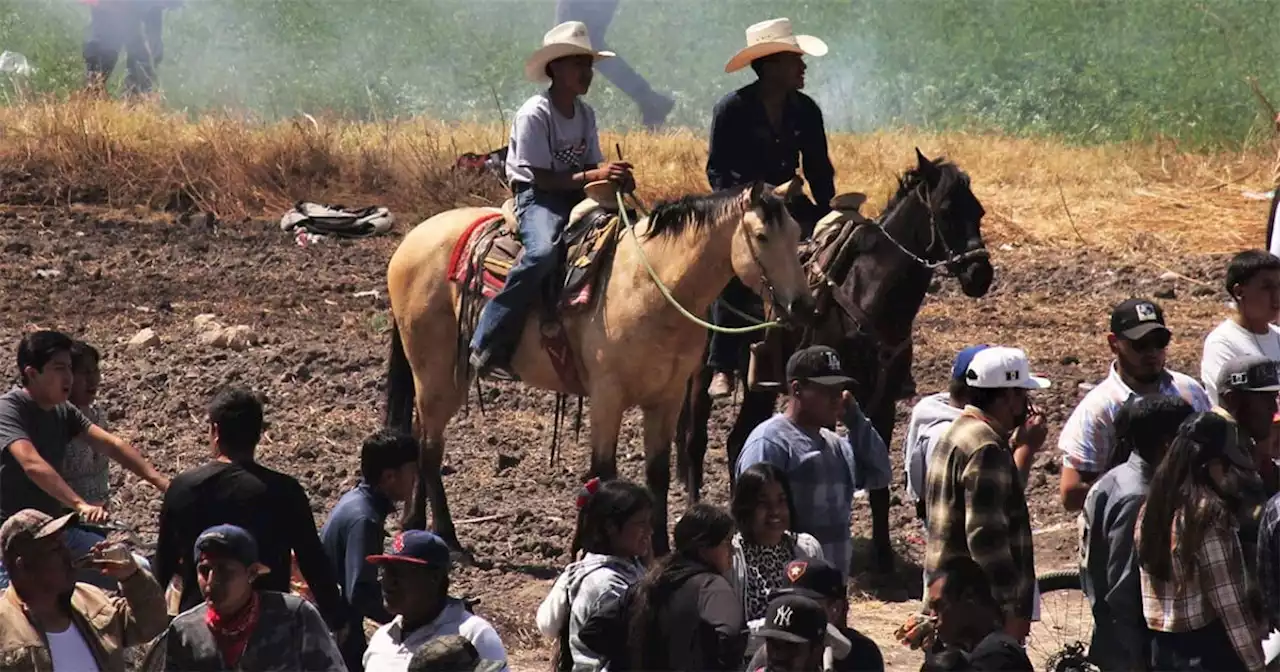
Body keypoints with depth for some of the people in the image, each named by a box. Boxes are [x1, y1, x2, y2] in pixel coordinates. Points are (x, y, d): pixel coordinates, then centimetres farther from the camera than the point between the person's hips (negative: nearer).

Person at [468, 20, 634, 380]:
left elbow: (593, 165, 8)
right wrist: (593, 176, -28)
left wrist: (615, 176, -15)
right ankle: (488, 345, -32)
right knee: (543, 252, -37)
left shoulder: (585, 113, 9)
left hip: (575, 194, 8)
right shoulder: (534, 114, -15)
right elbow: (543, 179, -18)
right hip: (537, 197, -8)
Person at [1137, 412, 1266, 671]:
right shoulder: (1209, 515, -18)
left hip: (1164, 649, 8)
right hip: (1209, 650, -8)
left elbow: (1154, 587, 10)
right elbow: (1230, 602, -18)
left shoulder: (1152, 508, 5)